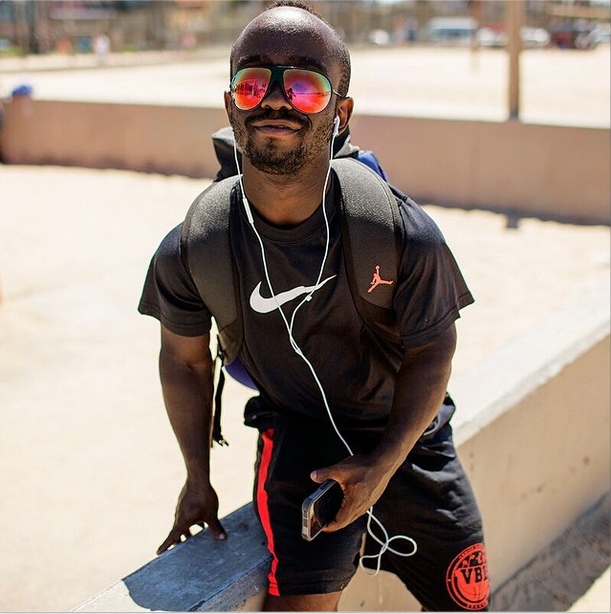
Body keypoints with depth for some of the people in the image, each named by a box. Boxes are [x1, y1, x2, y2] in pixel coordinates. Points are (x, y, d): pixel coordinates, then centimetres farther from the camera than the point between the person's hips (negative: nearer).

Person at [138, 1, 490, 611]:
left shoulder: (407, 237, -25)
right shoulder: (190, 253, -20)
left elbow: (431, 353, -9)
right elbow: (185, 360, -1)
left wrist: (384, 464, -17)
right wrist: (197, 479, 8)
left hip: (408, 435, 2)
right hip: (298, 433, -1)